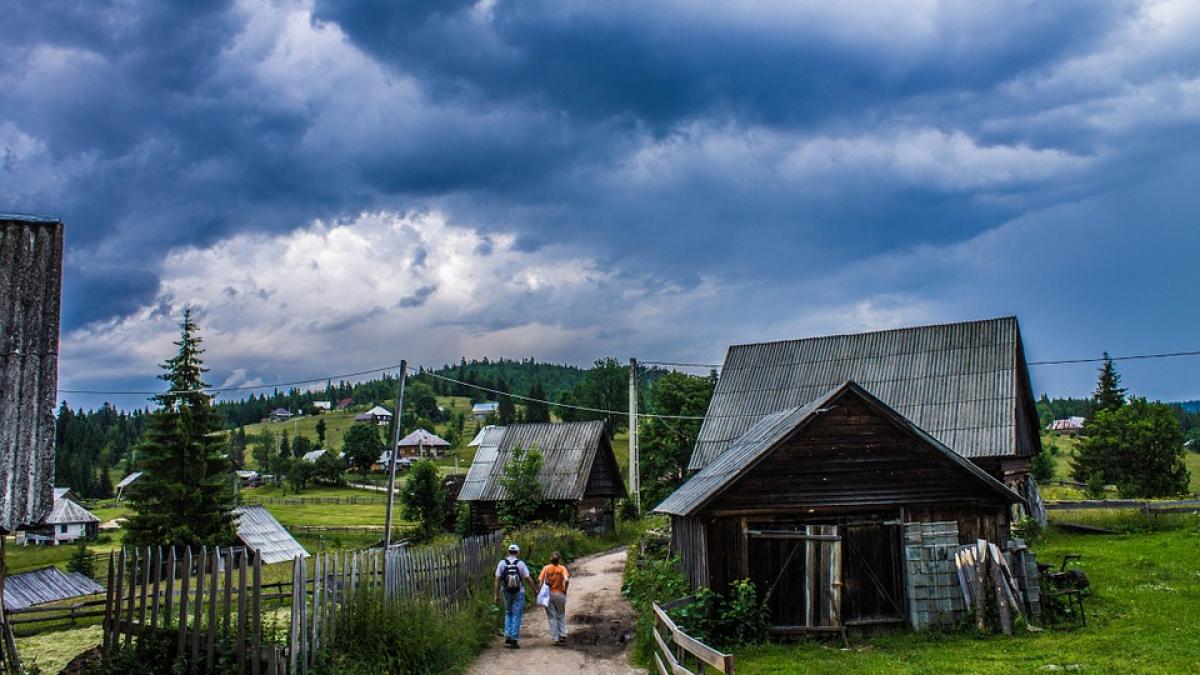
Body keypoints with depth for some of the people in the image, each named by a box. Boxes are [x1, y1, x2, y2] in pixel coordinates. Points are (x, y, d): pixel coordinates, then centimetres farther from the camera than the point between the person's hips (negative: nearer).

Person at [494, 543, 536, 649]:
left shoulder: (502, 563, -4)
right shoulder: (520, 563, -9)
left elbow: (497, 579, -6)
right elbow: (528, 579, -8)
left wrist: (497, 594, -1)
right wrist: (534, 591, 5)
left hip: (507, 592, 2)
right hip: (519, 593, -2)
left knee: (508, 614, 20)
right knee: (516, 616, 5)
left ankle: (507, 637, 12)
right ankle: (514, 640, 3)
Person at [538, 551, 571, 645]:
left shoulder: (546, 568, -2)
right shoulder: (562, 568, -5)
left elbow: (540, 580, -10)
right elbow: (566, 580, -19)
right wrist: (565, 590, -5)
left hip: (548, 594, 0)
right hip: (559, 594, 0)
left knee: (552, 617, 8)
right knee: (561, 615, 17)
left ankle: (555, 638, 8)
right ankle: (563, 635, 6)